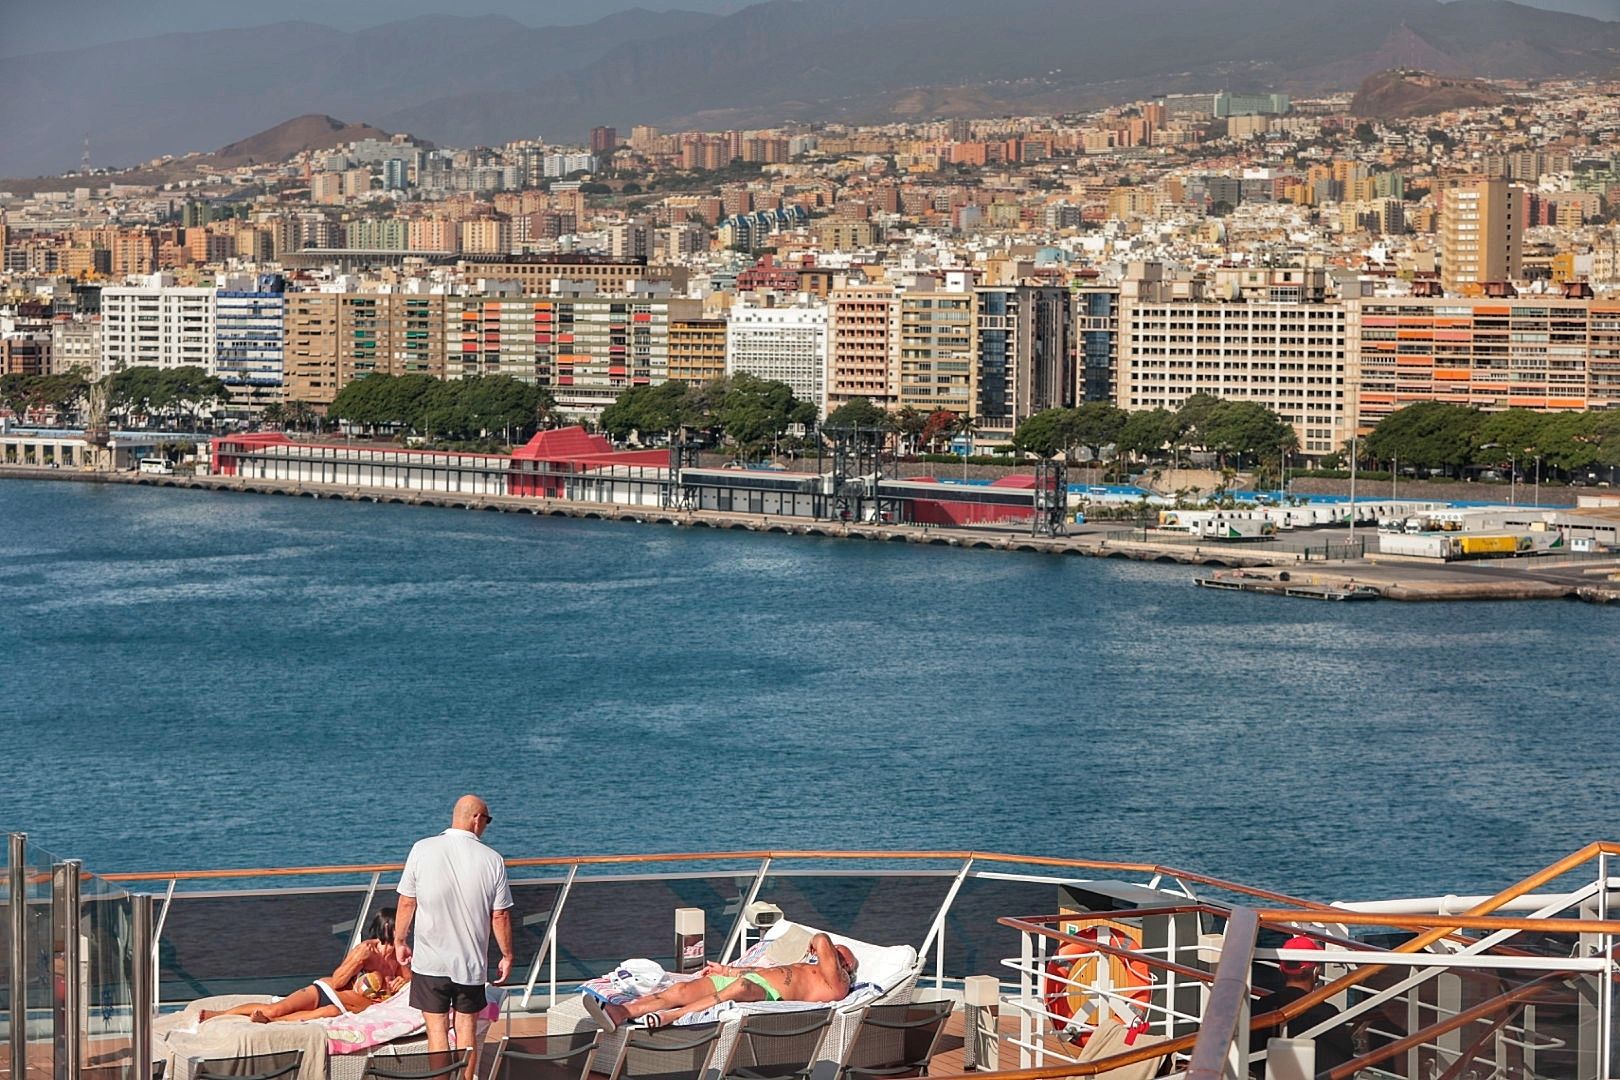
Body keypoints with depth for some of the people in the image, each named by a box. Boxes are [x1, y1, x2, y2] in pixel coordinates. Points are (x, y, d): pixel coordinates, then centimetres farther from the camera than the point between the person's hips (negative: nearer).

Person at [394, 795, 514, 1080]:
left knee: (437, 1030, 4)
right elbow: (500, 916, -2)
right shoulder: (492, 860, -7)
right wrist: (507, 955, 11)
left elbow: (407, 903, -2)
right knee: (466, 1030, 11)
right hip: (472, 962, 1)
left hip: (430, 961, -1)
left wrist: (399, 941, 13)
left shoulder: (422, 850, -8)